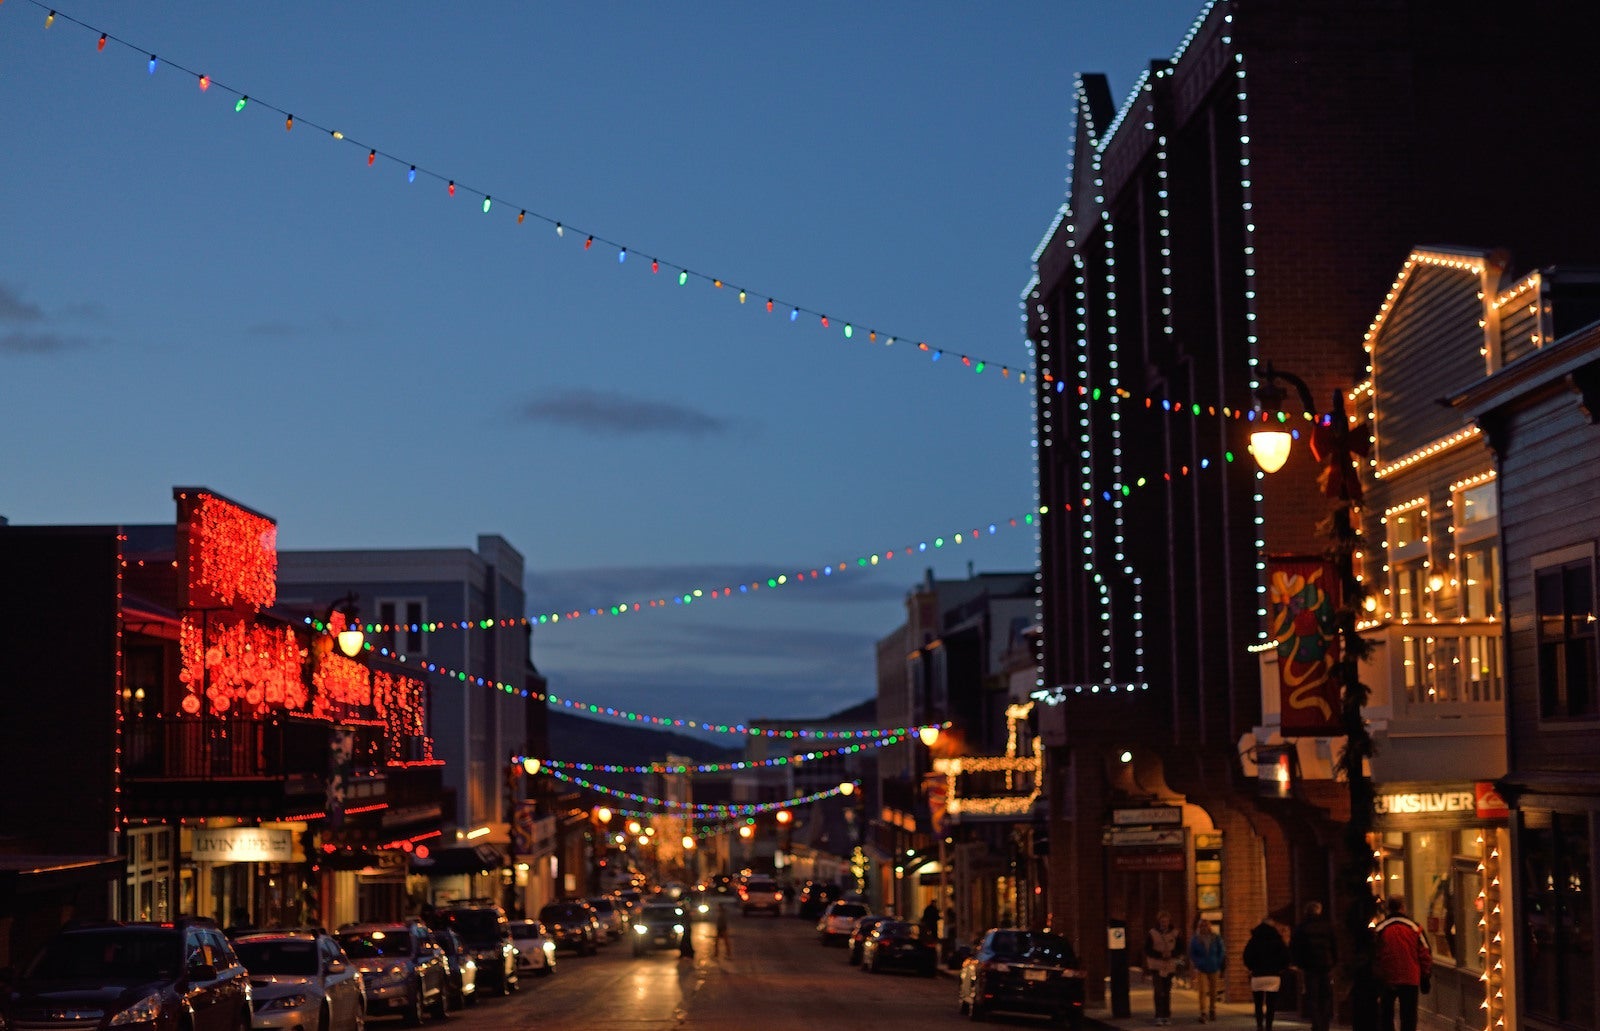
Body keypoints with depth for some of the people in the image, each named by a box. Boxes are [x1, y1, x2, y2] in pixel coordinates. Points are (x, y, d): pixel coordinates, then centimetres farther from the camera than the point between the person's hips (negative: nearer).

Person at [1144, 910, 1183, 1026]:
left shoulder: (1175, 934, 4)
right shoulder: (1152, 934, -1)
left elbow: (1180, 949, 5)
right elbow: (1147, 950, -2)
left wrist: (1171, 954, -15)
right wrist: (1161, 955, -16)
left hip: (1170, 967, 2)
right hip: (1156, 966, -2)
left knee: (1167, 992, 8)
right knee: (1159, 992, -9)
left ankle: (1167, 1016, 17)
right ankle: (1159, 1016, -8)